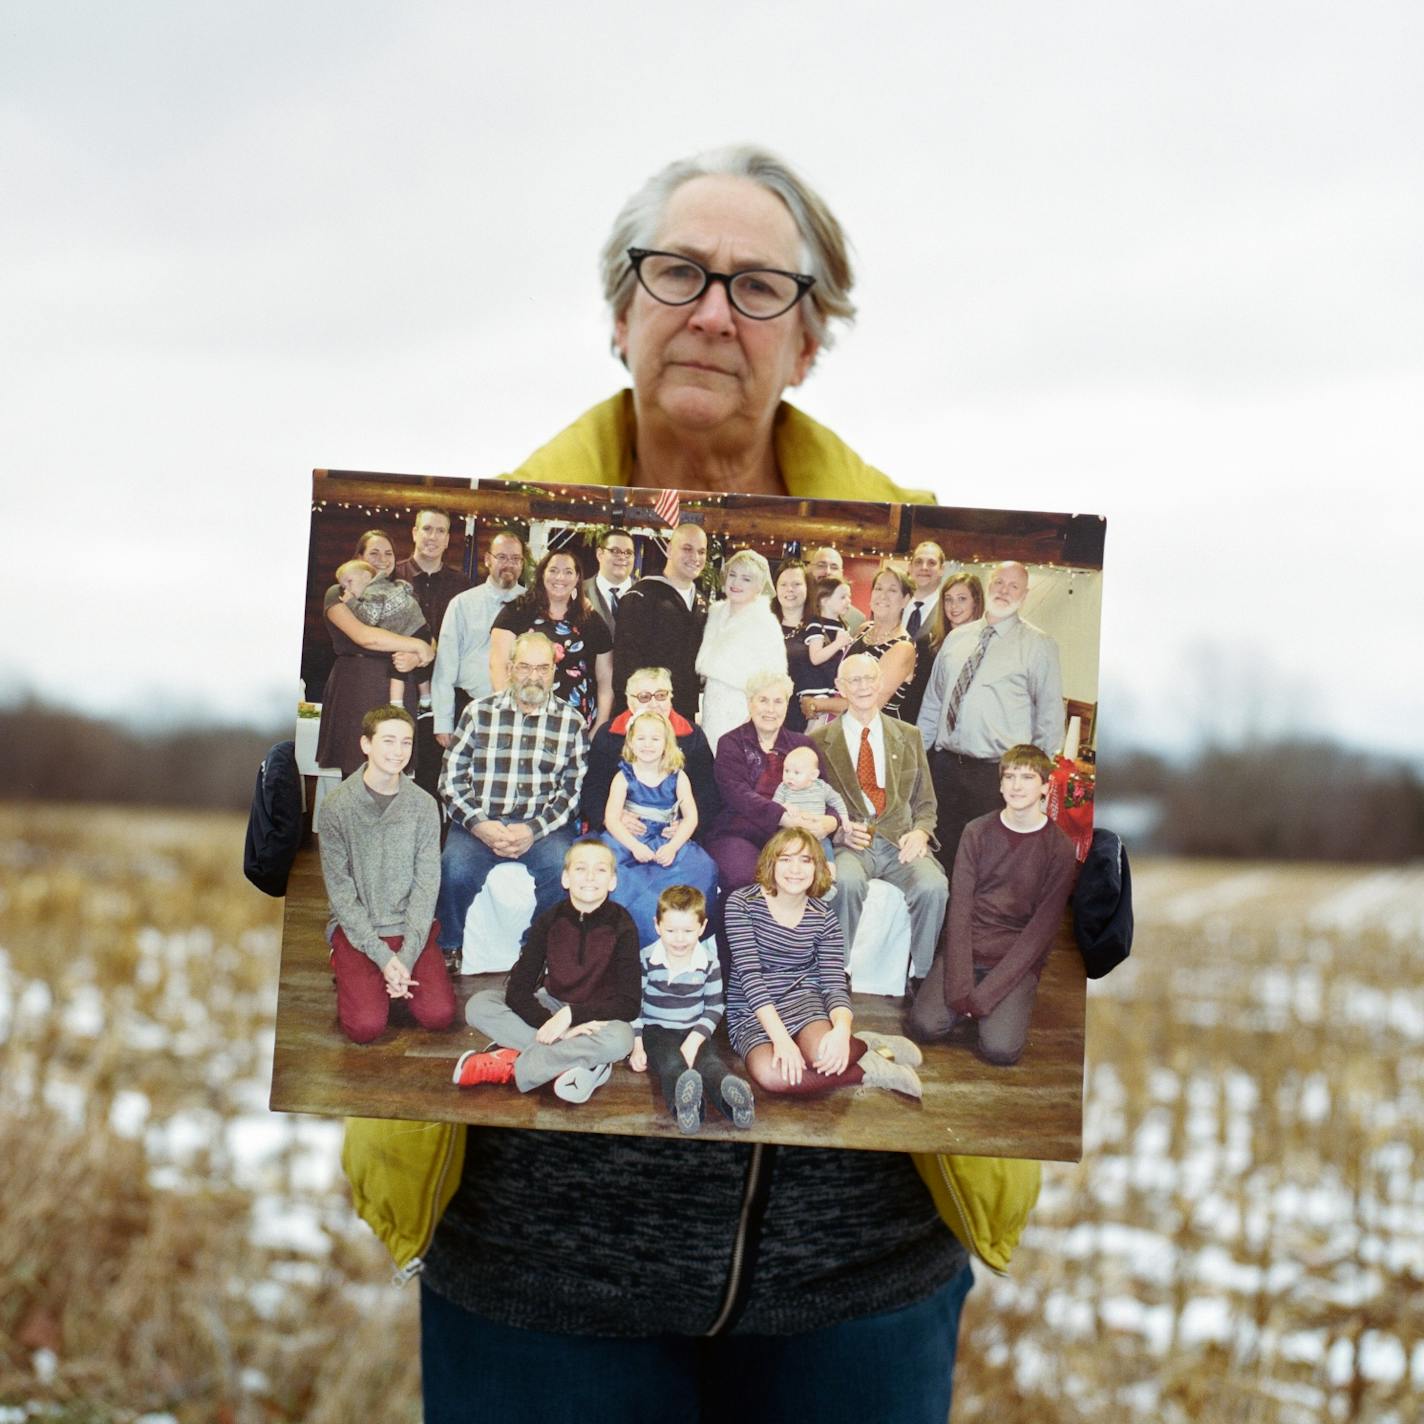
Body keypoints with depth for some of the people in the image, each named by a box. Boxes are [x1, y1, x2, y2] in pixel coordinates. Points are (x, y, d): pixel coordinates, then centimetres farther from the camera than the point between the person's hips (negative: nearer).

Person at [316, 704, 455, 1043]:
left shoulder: (423, 805, -1)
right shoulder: (336, 807, -8)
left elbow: (426, 885, -3)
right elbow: (340, 891, -8)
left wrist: (407, 955, -14)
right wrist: (382, 955, -16)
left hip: (412, 926, 2)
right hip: (355, 927, -2)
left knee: (439, 1015, -16)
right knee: (366, 1026, -19)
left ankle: (395, 976, 14)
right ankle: (345, 967, 13)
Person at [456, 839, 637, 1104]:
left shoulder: (621, 926, -13)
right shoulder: (550, 921, -8)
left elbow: (629, 1005, -18)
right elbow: (517, 990, -13)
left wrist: (571, 1014, -28)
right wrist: (553, 1026, -28)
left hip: (598, 1015, -3)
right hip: (551, 1006, 3)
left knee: (619, 1039, -37)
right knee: (478, 1004, -18)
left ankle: (507, 1066, -27)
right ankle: (573, 1060, -29)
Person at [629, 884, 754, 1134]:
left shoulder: (709, 962, -1)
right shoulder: (646, 959, -4)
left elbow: (714, 1008, 3)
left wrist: (694, 1041, -12)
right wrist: (636, 1046, -8)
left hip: (694, 1031, 2)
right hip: (656, 1030, -1)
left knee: (711, 1061, -30)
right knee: (671, 1062, -34)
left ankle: (735, 1099, -61)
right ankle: (683, 1103, -66)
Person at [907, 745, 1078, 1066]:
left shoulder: (1060, 850, -4)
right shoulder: (977, 832, 1)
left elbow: (1042, 929, -8)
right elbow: (959, 907, -3)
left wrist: (983, 996, -16)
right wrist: (961, 987, -15)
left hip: (1017, 958, -1)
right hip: (965, 949, 2)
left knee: (1000, 1049, -23)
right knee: (925, 1025, -21)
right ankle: (970, 1004, 10)